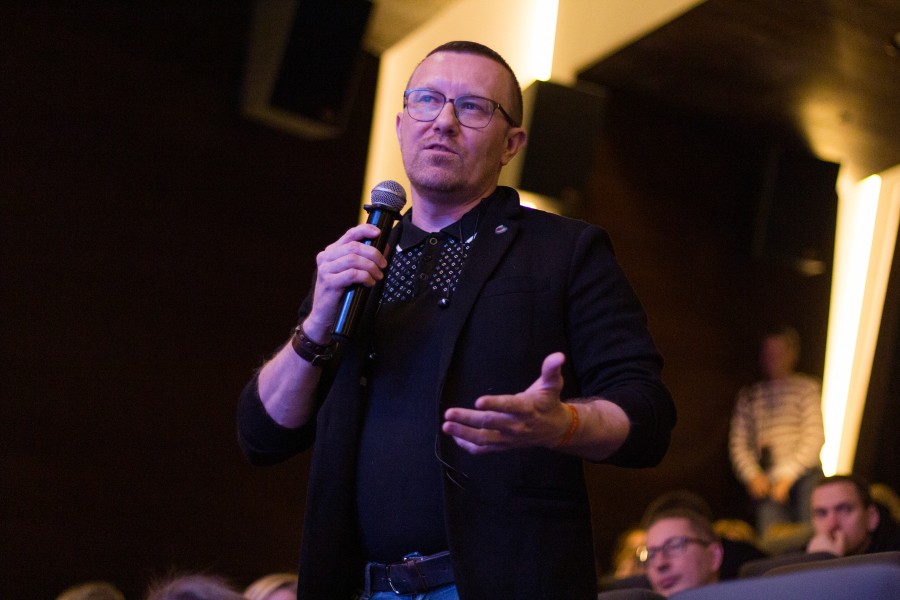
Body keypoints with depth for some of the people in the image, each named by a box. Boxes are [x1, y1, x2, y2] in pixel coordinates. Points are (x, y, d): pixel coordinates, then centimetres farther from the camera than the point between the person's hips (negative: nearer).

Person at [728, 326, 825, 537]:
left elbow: (814, 438, -2)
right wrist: (752, 475, -5)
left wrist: (787, 475, -8)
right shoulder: (749, 396, 15)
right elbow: (738, 443, 11)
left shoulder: (807, 387, 5)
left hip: (804, 475, -2)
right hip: (767, 482, 2)